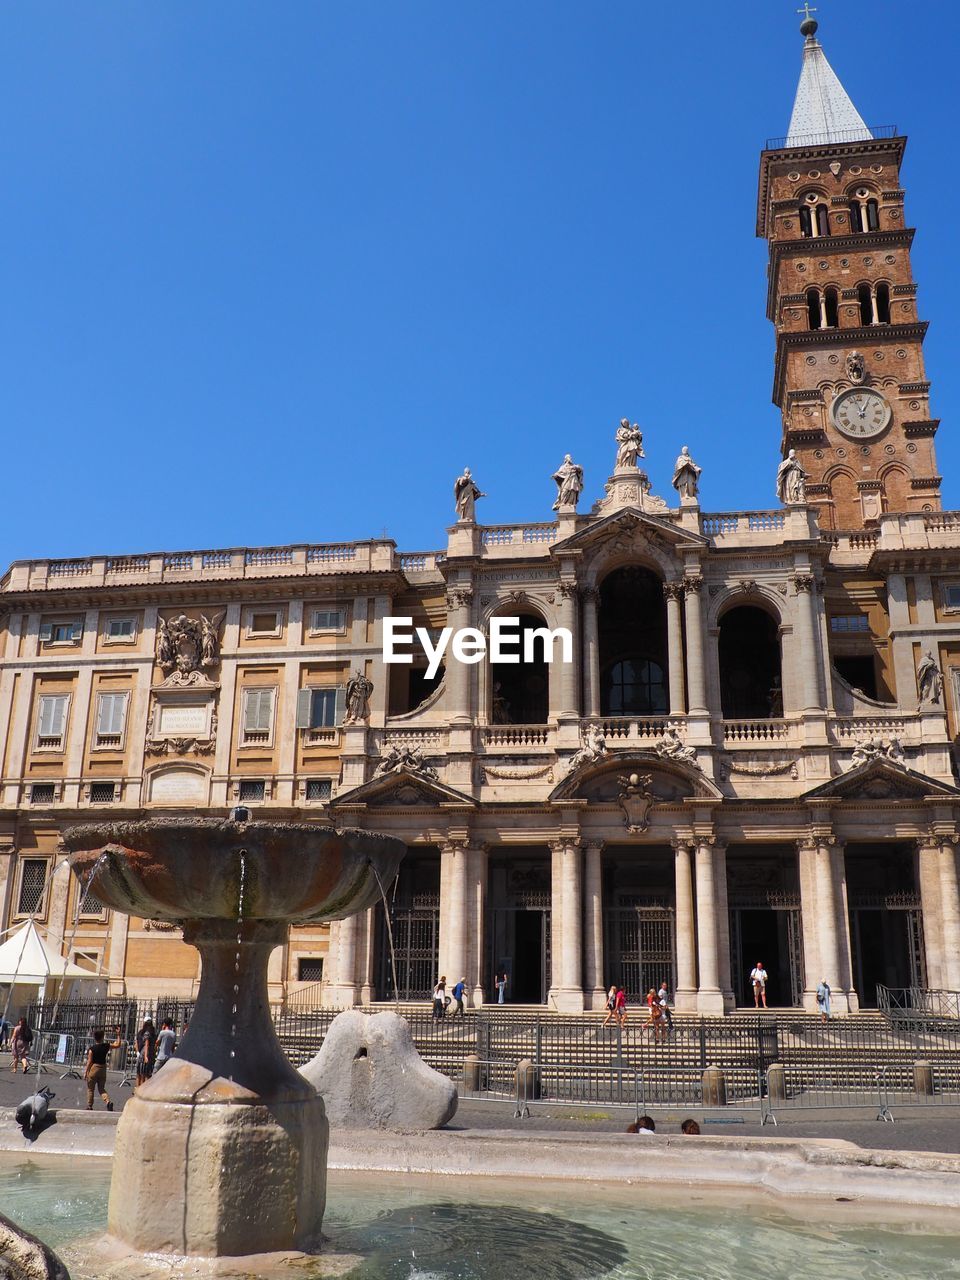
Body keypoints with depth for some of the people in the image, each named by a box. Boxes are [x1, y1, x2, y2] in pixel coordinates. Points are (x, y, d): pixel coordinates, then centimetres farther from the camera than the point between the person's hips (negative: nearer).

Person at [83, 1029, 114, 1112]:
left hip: (94, 1068, -4)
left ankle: (89, 1107, 16)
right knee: (101, 1088, 12)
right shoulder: (106, 1046, -2)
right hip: (103, 1068, 4)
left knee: (90, 1089, 11)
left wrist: (85, 1072, -5)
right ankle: (108, 1101, -10)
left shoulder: (91, 1049, -12)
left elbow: (89, 1061, -12)